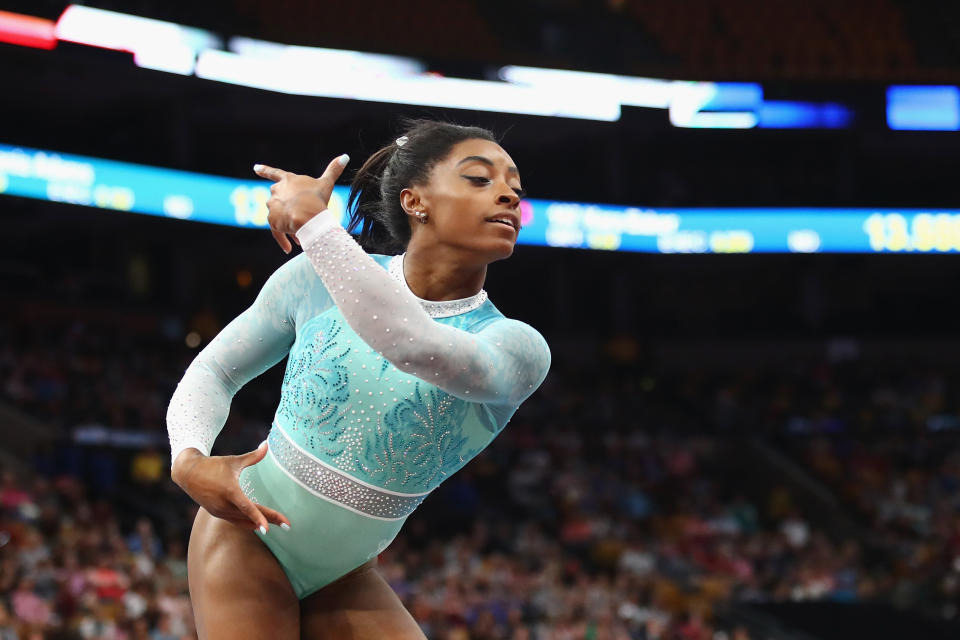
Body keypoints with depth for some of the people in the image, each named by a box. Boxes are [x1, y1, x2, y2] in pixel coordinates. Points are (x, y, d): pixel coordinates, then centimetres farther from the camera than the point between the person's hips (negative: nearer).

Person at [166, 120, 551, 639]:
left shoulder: (517, 346, -15)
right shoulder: (317, 277, -9)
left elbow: (414, 346, -37)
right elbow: (214, 370, 4)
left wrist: (312, 219, -31)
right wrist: (190, 459, -17)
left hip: (344, 578, 1)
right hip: (245, 538, -1)